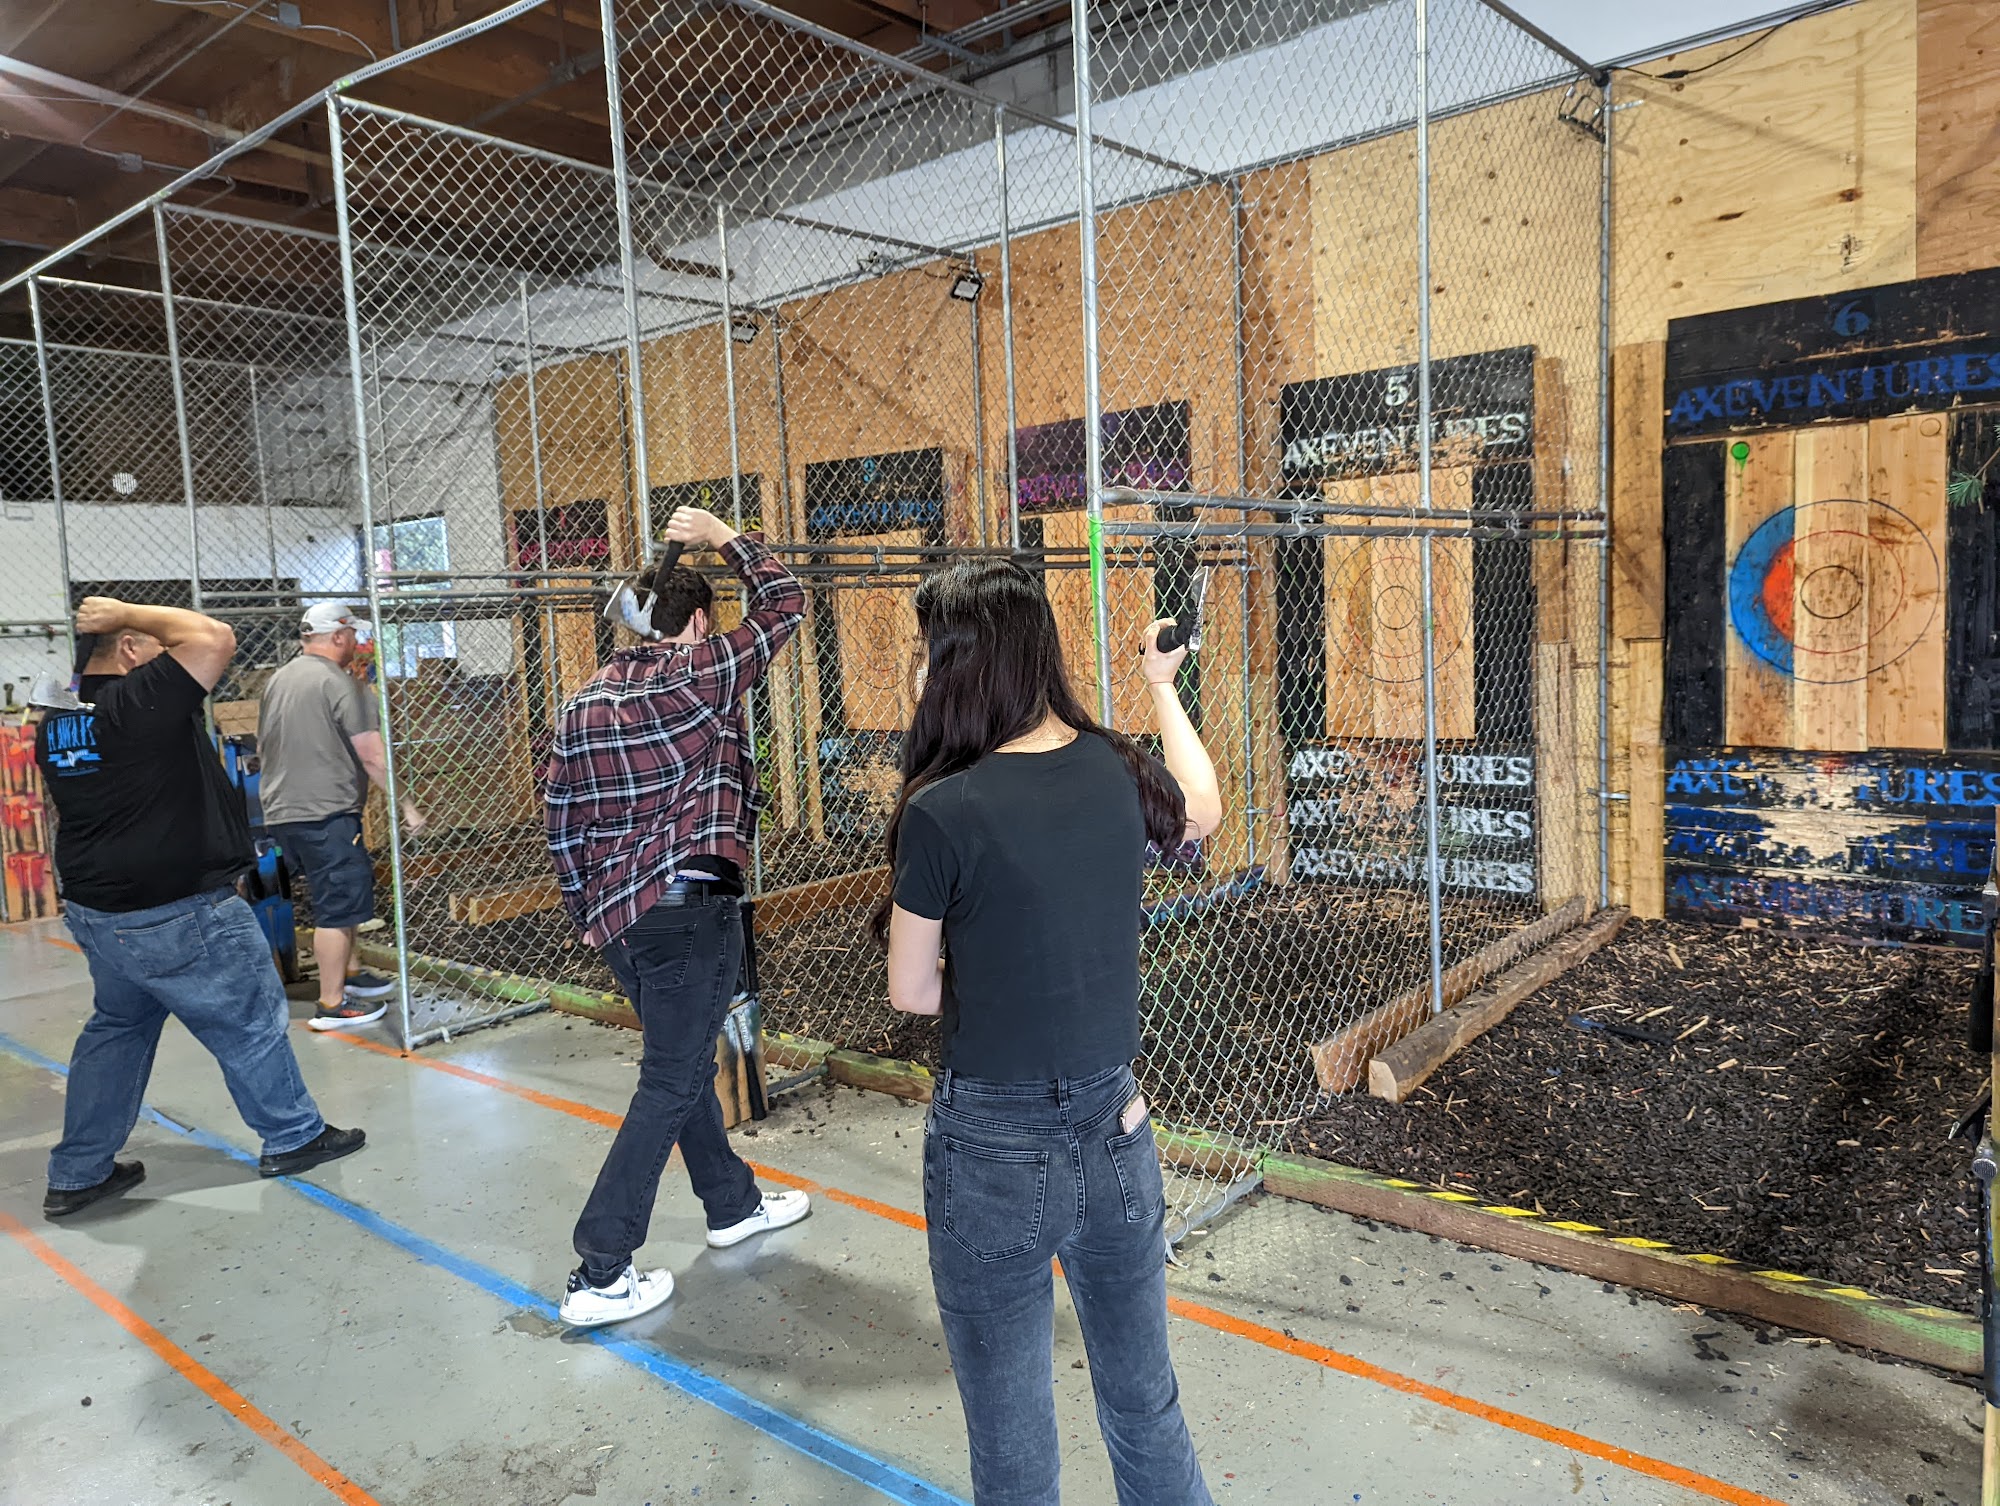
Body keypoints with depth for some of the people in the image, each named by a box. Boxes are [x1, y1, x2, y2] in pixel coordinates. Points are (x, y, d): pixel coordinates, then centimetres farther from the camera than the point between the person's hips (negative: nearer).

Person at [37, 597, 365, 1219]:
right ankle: (293, 1138, 21)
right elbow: (213, 636, -26)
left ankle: (77, 1173, 28)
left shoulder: (55, 724, 6)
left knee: (116, 1028, 21)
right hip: (180, 919, -9)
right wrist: (125, 612, -15)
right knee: (250, 1023, 7)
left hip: (95, 911, 9)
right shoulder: (143, 701, -22)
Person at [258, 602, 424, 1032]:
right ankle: (332, 1004, 2)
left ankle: (349, 974, 33)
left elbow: (262, 749, 23)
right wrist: (407, 805, -10)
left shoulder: (276, 681, 13)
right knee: (338, 906, -2)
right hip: (325, 815, -9)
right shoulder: (341, 684, -12)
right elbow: (372, 757, -16)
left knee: (339, 897, 22)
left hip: (280, 814, 9)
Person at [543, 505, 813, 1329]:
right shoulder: (697, 675, -10)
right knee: (669, 1087, 0)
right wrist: (724, 536, 11)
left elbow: (560, 823, 12)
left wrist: (587, 911, 20)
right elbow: (783, 604, 0)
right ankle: (600, 1276, 4)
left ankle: (733, 1204, 39)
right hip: (690, 910, -8)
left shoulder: (580, 706, 9)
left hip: (615, 915, 8)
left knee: (685, 1058, 22)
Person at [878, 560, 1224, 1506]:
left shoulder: (942, 814, -19)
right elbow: (1201, 811, 19)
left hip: (997, 1159, -4)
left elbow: (911, 993, -7)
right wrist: (1162, 686, 32)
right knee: (1147, 1410, 24)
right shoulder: (1116, 772, -5)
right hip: (1116, 1137, 5)